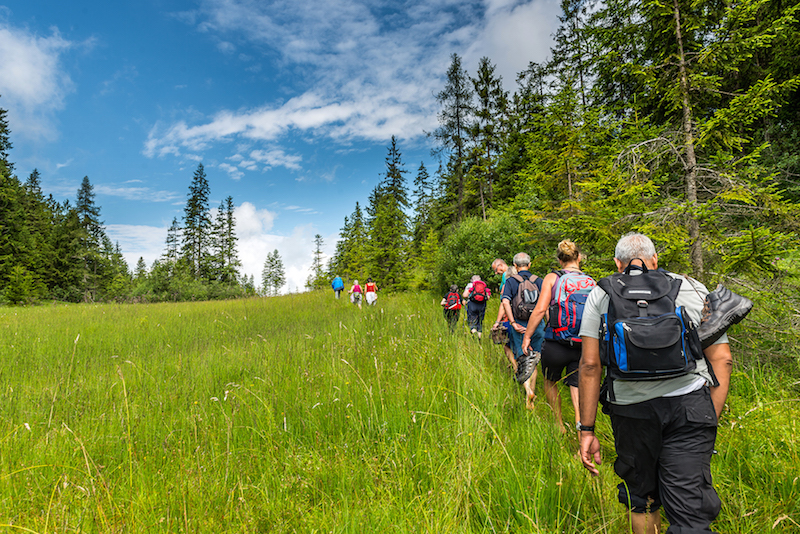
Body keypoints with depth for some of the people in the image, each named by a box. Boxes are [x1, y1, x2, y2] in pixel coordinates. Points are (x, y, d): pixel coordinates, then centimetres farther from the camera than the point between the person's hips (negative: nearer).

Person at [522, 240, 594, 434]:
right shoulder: (591, 283, 6)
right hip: (583, 348, 2)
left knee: (550, 383, 24)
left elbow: (540, 310, -10)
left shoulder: (552, 278, -3)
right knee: (578, 394, 7)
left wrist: (527, 335, -2)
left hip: (555, 345, -2)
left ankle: (559, 426, 36)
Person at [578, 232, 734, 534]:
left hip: (630, 411, 0)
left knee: (641, 500, 20)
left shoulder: (600, 295, 4)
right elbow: (722, 359, 4)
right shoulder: (694, 289, 8)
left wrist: (587, 430, 1)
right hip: (690, 407, 0)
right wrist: (711, 420, 9)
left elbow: (590, 364, -3)